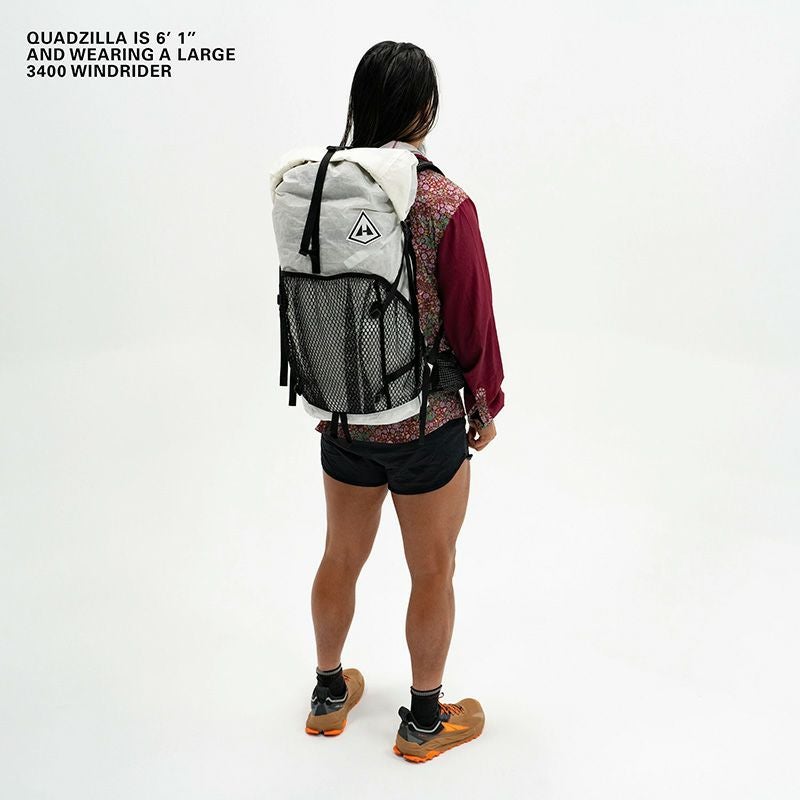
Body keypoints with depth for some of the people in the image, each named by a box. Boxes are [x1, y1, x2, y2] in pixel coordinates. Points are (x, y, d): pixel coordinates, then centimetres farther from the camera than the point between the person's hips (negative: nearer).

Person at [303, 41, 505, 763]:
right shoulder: (447, 205, -20)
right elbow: (472, 323, -13)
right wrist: (486, 408, 3)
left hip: (342, 420, 5)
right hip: (428, 429, -5)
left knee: (341, 559, 23)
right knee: (433, 574, 15)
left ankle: (330, 694, 44)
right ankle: (425, 721, 35)